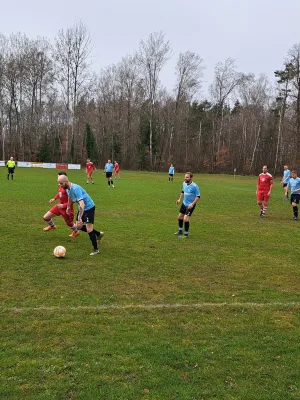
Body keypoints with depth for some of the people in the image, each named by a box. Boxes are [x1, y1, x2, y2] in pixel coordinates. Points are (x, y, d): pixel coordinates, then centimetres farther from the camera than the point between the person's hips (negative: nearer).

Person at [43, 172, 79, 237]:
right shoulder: (60, 185, -2)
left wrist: (63, 205, -29)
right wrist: (54, 199, 5)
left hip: (66, 208, -7)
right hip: (60, 206, 8)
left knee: (69, 223, 14)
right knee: (45, 217, 7)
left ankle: (76, 232, 47)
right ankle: (52, 226, 40)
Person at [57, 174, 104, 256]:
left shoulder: (75, 189, -32)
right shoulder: (67, 189, -4)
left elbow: (82, 204, -40)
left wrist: (80, 218, -46)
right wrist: (68, 207, 32)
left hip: (89, 207, -9)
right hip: (82, 208, 9)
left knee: (89, 229, -11)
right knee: (79, 226, 12)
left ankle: (95, 249, 5)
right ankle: (99, 234, 27)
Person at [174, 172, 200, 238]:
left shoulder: (195, 186, -22)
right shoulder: (184, 183, -1)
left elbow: (198, 197, -17)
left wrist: (192, 204, -24)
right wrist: (180, 199, 13)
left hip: (190, 205, -7)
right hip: (184, 203, 8)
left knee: (185, 219, -15)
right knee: (180, 217, 16)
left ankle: (186, 234, 1)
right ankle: (180, 231, 37)